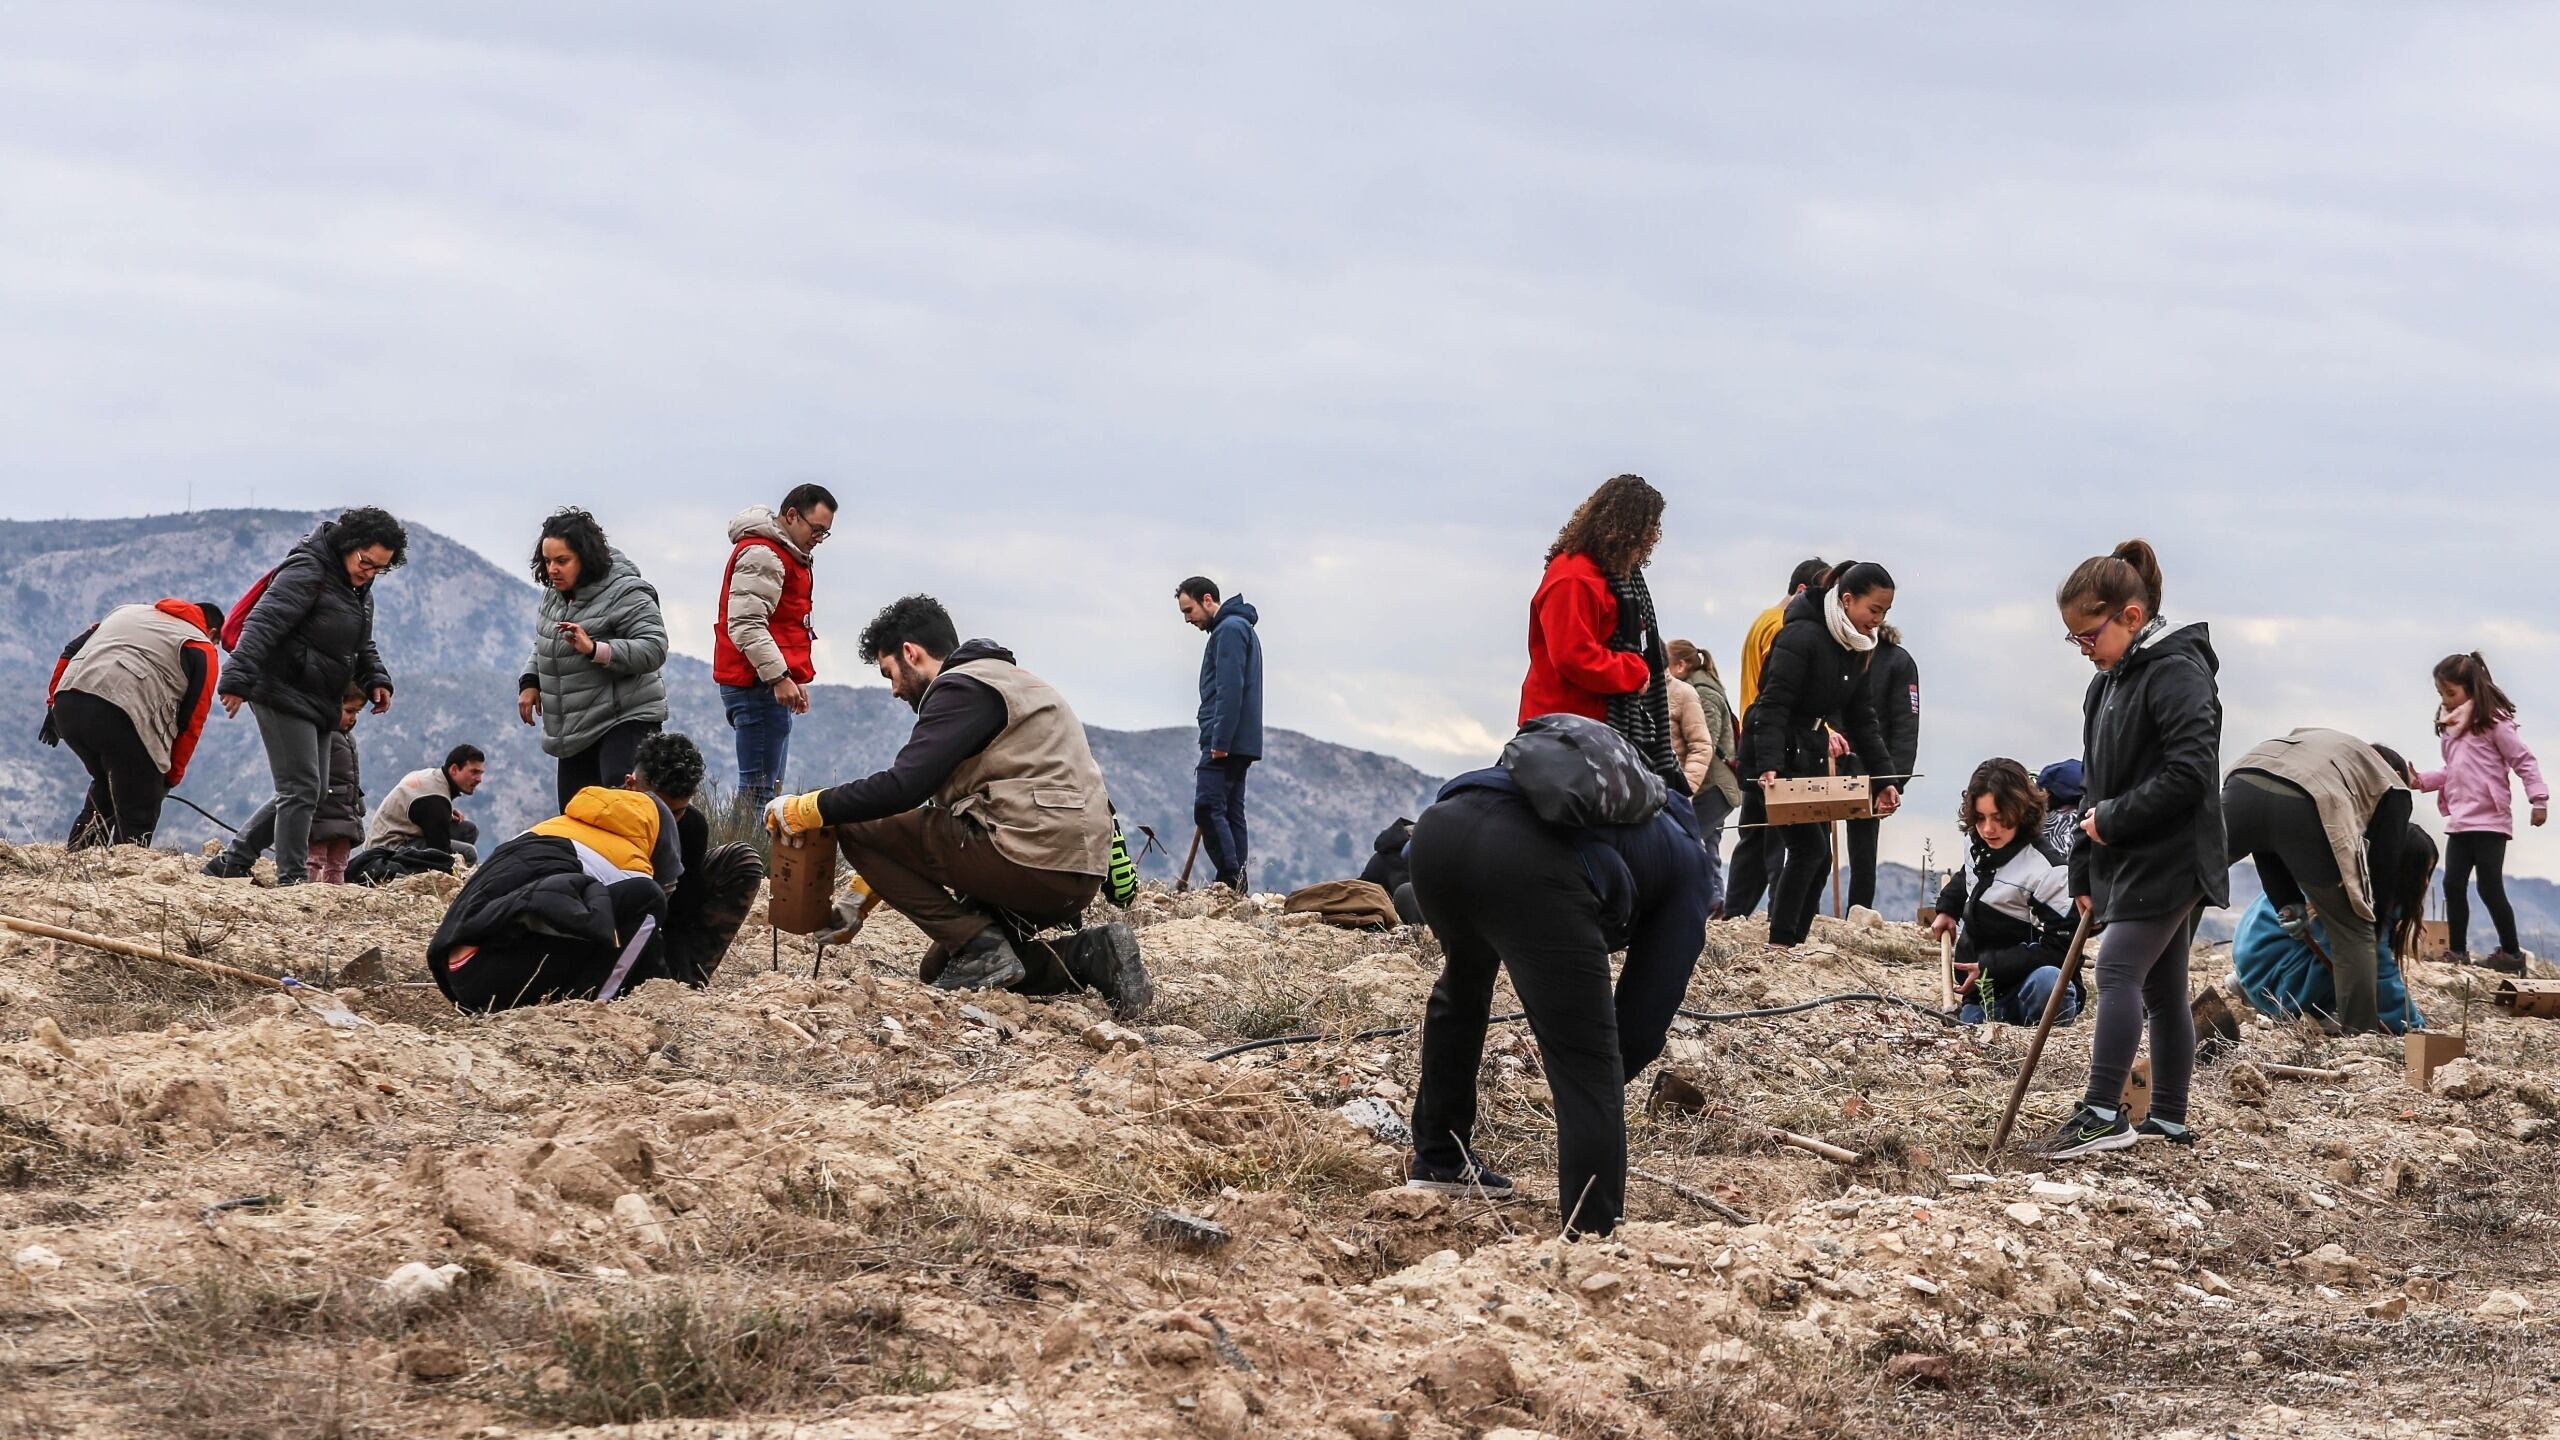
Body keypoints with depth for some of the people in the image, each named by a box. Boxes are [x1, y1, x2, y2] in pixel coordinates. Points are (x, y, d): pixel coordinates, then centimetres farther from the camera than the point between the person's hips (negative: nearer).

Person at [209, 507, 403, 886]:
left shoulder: (359, 590, 15)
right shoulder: (306, 572, -15)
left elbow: (361, 645, 27)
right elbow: (262, 625, -24)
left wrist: (376, 680, 8)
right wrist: (239, 680, -32)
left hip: (318, 703, 10)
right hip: (283, 694, -10)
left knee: (310, 791, 11)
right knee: (300, 787, -12)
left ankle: (233, 861, 17)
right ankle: (292, 877, -9)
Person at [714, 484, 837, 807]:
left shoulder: (788, 554, 22)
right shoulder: (761, 554, -12)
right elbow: (745, 624, -21)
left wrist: (797, 678, 21)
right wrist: (779, 677, -25)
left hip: (774, 683, 11)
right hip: (758, 684, -11)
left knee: (769, 785, 10)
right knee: (759, 791, -14)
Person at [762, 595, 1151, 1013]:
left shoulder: (963, 688, -6)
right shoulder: (1002, 680, 25)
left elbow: (903, 787, -19)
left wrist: (804, 810, -6)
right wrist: (860, 901, 28)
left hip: (1032, 855, -10)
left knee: (857, 829, -4)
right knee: (938, 970, 21)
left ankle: (980, 948, -8)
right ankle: (1088, 956, 6)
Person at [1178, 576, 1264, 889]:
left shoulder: (1229, 629, -9)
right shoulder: (1239, 627, 23)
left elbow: (1230, 689, -19)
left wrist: (1219, 742, -22)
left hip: (1225, 743, -11)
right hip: (1240, 744, 11)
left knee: (1208, 808, -15)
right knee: (1231, 813, 8)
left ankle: (1229, 879, -22)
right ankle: (1237, 886, 6)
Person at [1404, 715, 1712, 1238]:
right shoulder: (1684, 854, 28)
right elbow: (1654, 996, 22)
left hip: (1440, 825, 7)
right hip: (1534, 867, -7)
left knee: (1461, 986, 38)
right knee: (1588, 1074, 2)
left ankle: (1438, 1160, 49)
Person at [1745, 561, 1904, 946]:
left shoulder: (1855, 648, 8)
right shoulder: (1804, 636, -19)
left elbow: (1862, 718, 11)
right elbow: (1773, 705, -25)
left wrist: (1884, 778, 3)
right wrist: (1769, 766, -36)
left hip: (1810, 757, 9)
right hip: (1776, 756, -9)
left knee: (1819, 855, 7)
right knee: (1808, 847, -15)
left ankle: (1794, 940, 10)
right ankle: (1780, 942, -11)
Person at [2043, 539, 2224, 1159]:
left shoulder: (2176, 672, -14)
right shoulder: (2109, 683, 15)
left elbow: (2189, 772, -23)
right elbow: (2099, 786, 19)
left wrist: (2113, 820, -17)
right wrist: (2086, 874, 14)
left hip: (2169, 858, -10)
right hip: (2127, 862, 10)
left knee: (2118, 970, -17)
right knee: (2162, 989, 11)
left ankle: (2102, 1113, -20)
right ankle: (2168, 1120, 15)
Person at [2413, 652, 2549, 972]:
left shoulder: (2493, 722, -8)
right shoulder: (2450, 727, 16)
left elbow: (2524, 761, -9)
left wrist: (2539, 800, -14)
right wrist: (2422, 781, 7)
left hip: (2489, 821, -8)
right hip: (2459, 821, 8)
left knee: (2490, 888, -5)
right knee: (2453, 885, 4)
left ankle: (2511, 953, 6)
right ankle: (2457, 951, 11)